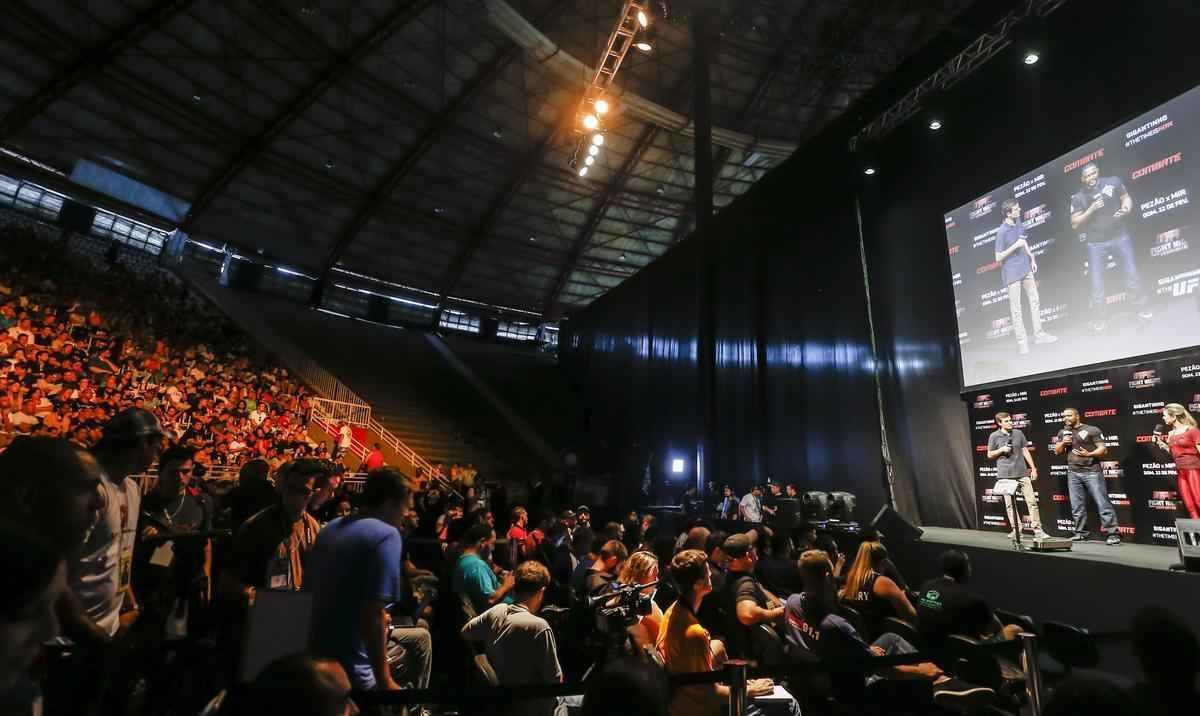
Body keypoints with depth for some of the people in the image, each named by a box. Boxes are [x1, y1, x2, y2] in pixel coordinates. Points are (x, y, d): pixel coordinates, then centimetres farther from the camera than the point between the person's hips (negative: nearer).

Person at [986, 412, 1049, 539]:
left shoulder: (1018, 433, 7)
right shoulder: (994, 436, 0)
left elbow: (1025, 451, 11)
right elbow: (989, 455, 7)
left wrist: (1033, 468, 8)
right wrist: (1001, 450, -10)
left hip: (1022, 472, 2)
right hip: (1005, 474, -2)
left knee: (1032, 501, -1)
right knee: (1010, 504, 4)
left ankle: (1037, 529, 6)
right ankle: (1016, 529, 13)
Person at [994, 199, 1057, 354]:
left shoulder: (1018, 222, 1)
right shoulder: (1002, 232, -20)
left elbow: (1024, 241, 17)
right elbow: (998, 258, -17)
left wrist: (1032, 258, 16)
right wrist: (1015, 246, -23)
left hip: (1025, 268, 8)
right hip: (1012, 273, -8)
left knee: (1035, 300, 14)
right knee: (1016, 309, 0)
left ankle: (1038, 334, 26)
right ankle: (1022, 341, 10)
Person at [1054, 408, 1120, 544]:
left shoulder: (1092, 430, -1)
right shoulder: (1063, 432, 13)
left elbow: (1103, 449, -5)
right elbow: (1057, 451, 16)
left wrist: (1088, 454, -21)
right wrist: (1063, 442, -2)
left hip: (1092, 471, -4)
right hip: (1073, 473, 4)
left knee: (1102, 503, -5)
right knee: (1077, 505, 6)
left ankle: (1113, 533, 0)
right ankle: (1081, 532, 13)